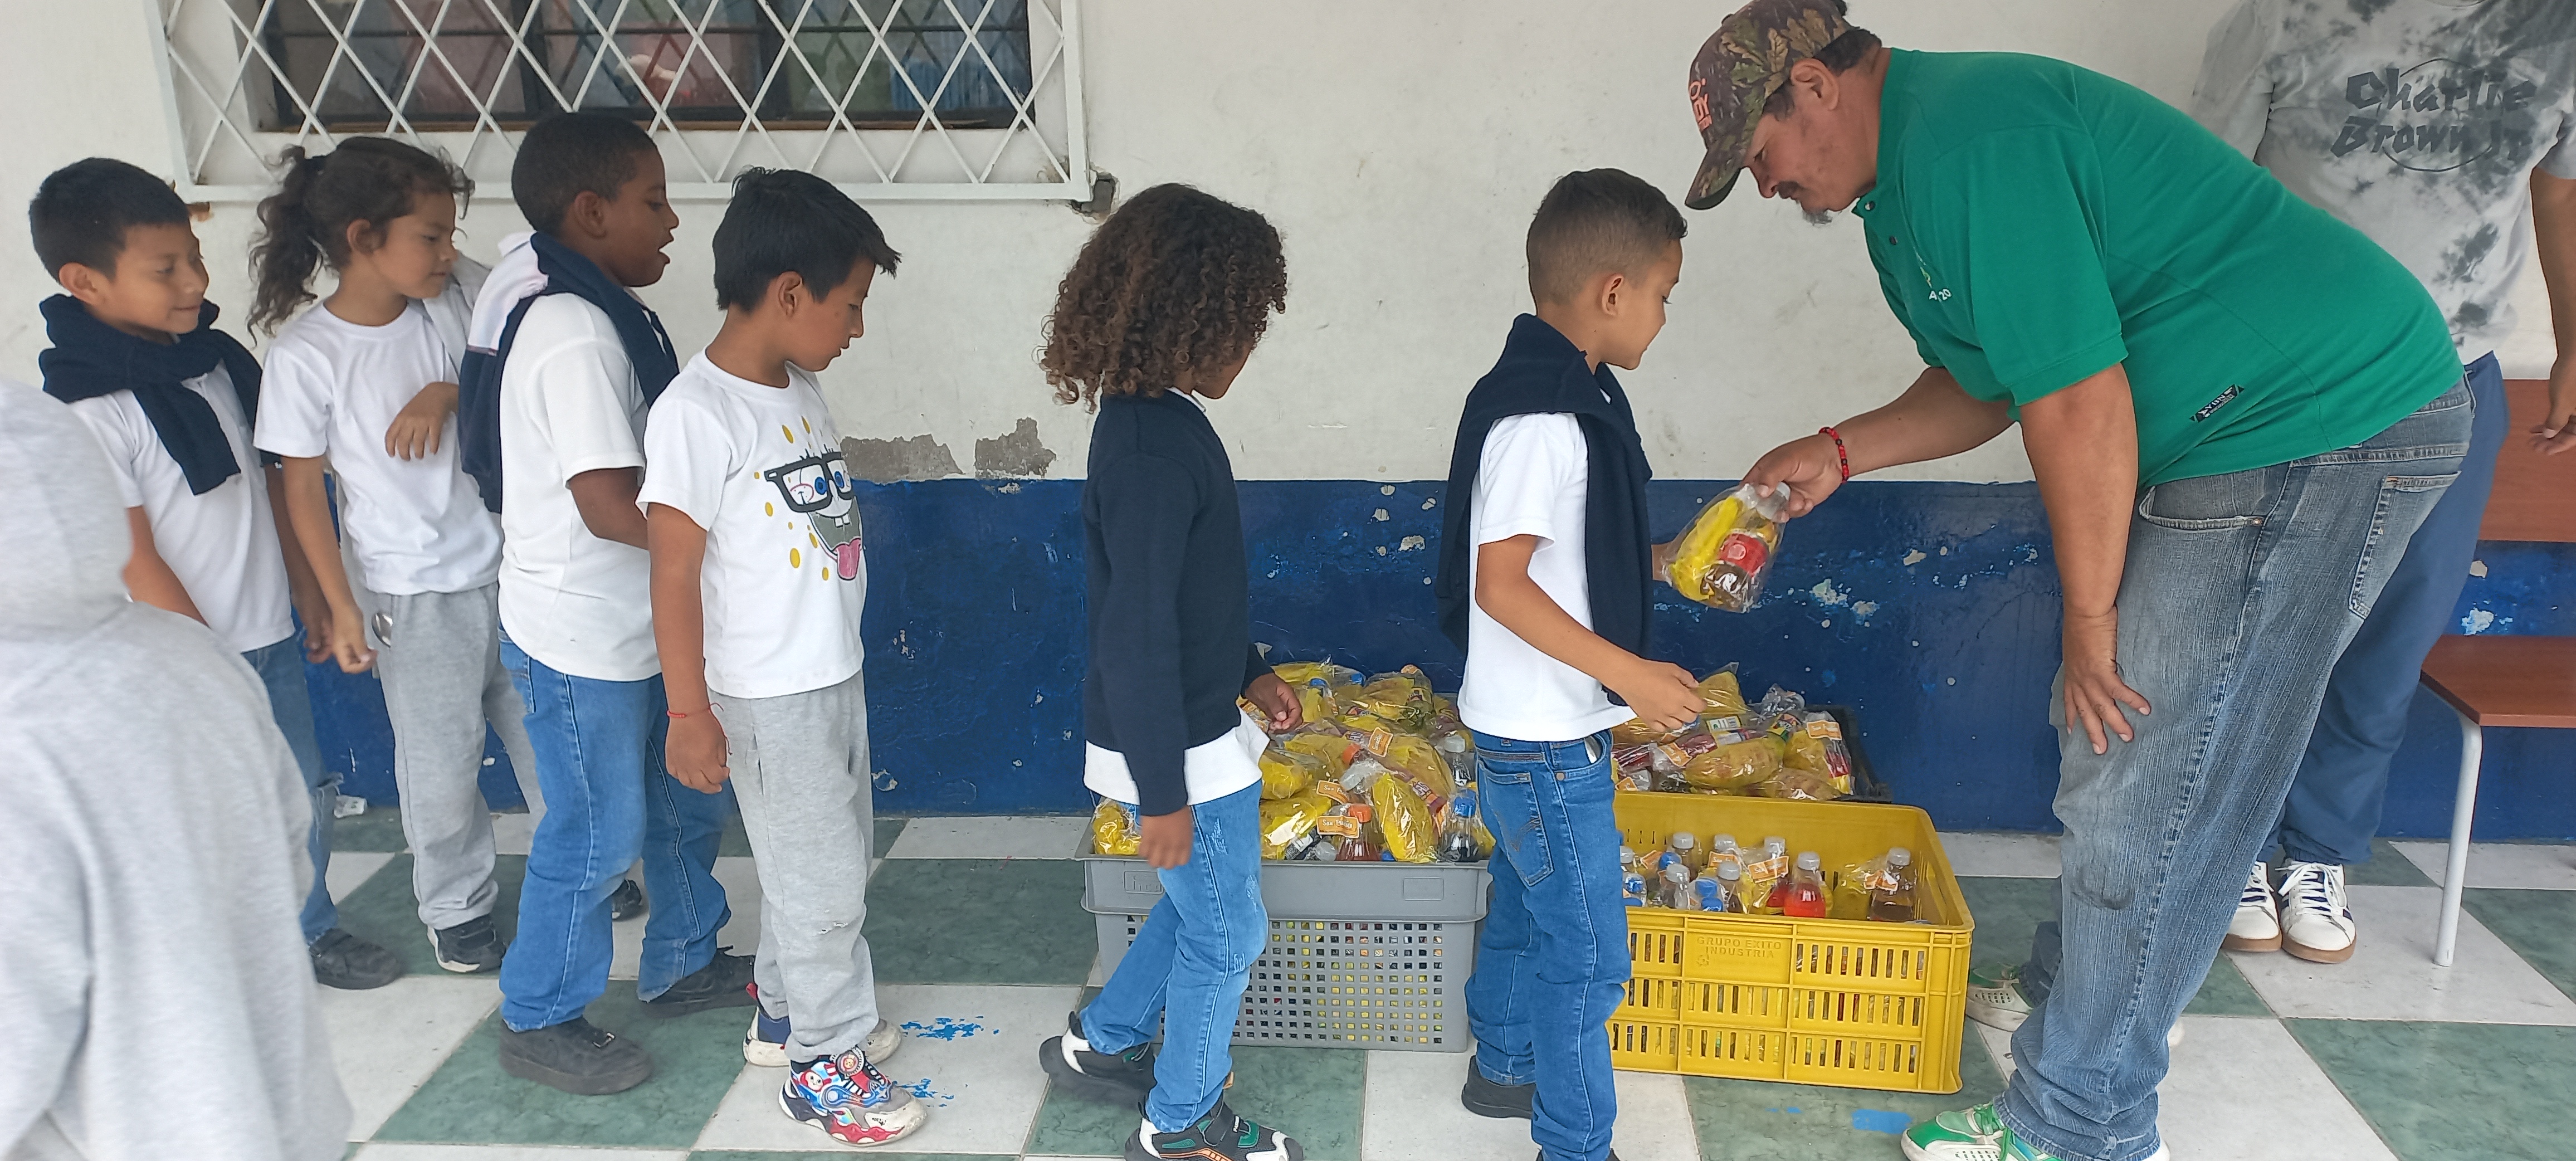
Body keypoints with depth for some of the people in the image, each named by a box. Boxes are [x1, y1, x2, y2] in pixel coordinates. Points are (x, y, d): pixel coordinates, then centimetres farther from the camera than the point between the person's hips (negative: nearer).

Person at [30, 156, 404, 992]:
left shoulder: (214, 358, 2)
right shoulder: (89, 413, -20)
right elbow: (134, 564, -18)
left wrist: (307, 593, 15)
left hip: (270, 636, 7)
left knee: (307, 791, 19)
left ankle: (308, 931, 41)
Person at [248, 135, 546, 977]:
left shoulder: (458, 300, -5)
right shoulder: (305, 356, -13)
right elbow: (303, 489, -6)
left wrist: (450, 391, -17)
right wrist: (341, 609, -5)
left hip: (510, 565, 4)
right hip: (414, 594, -3)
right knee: (442, 764, 9)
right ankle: (457, 908, 32)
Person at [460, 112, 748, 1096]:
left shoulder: (578, 304, 7)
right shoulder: (576, 332, -24)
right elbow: (612, 505, -28)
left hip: (636, 625, 10)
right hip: (581, 640, -10)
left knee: (688, 801, 21)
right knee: (598, 834, 6)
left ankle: (681, 966, 40)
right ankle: (538, 1021, 25)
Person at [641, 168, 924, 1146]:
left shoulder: (799, 391, 4)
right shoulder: (697, 415, -21)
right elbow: (674, 575, -19)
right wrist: (688, 715, -16)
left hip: (836, 672, 8)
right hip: (767, 697, -8)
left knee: (832, 859, 21)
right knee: (821, 879, 3)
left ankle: (786, 1010, 40)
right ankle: (824, 1062, 20)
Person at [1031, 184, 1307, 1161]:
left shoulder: (1154, 418, 4)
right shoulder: (1154, 451, -27)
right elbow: (1137, 638, -26)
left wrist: (1250, 671, 24)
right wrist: (1162, 793, -21)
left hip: (1199, 722, 9)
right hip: (1176, 749, -9)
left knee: (1199, 907, 25)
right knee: (1228, 933, 8)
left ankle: (1102, 1043, 42)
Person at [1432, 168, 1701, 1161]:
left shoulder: (1565, 394, 7)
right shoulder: (1542, 419, -24)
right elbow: (1501, 586, -26)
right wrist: (1630, 673, -23)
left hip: (1540, 725, 10)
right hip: (1544, 736, -10)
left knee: (1526, 906, 24)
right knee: (1589, 948, 2)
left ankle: (1502, 1069, 43)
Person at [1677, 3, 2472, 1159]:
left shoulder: (1966, 139, -21)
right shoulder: (1904, 175, 13)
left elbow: (2078, 400, -23)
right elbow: (1989, 383, 22)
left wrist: (2089, 622, -15)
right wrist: (1838, 451, 10)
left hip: (2321, 424, -11)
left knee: (2137, 796, -6)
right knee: (2106, 743, 19)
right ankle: (2104, 988, 39)